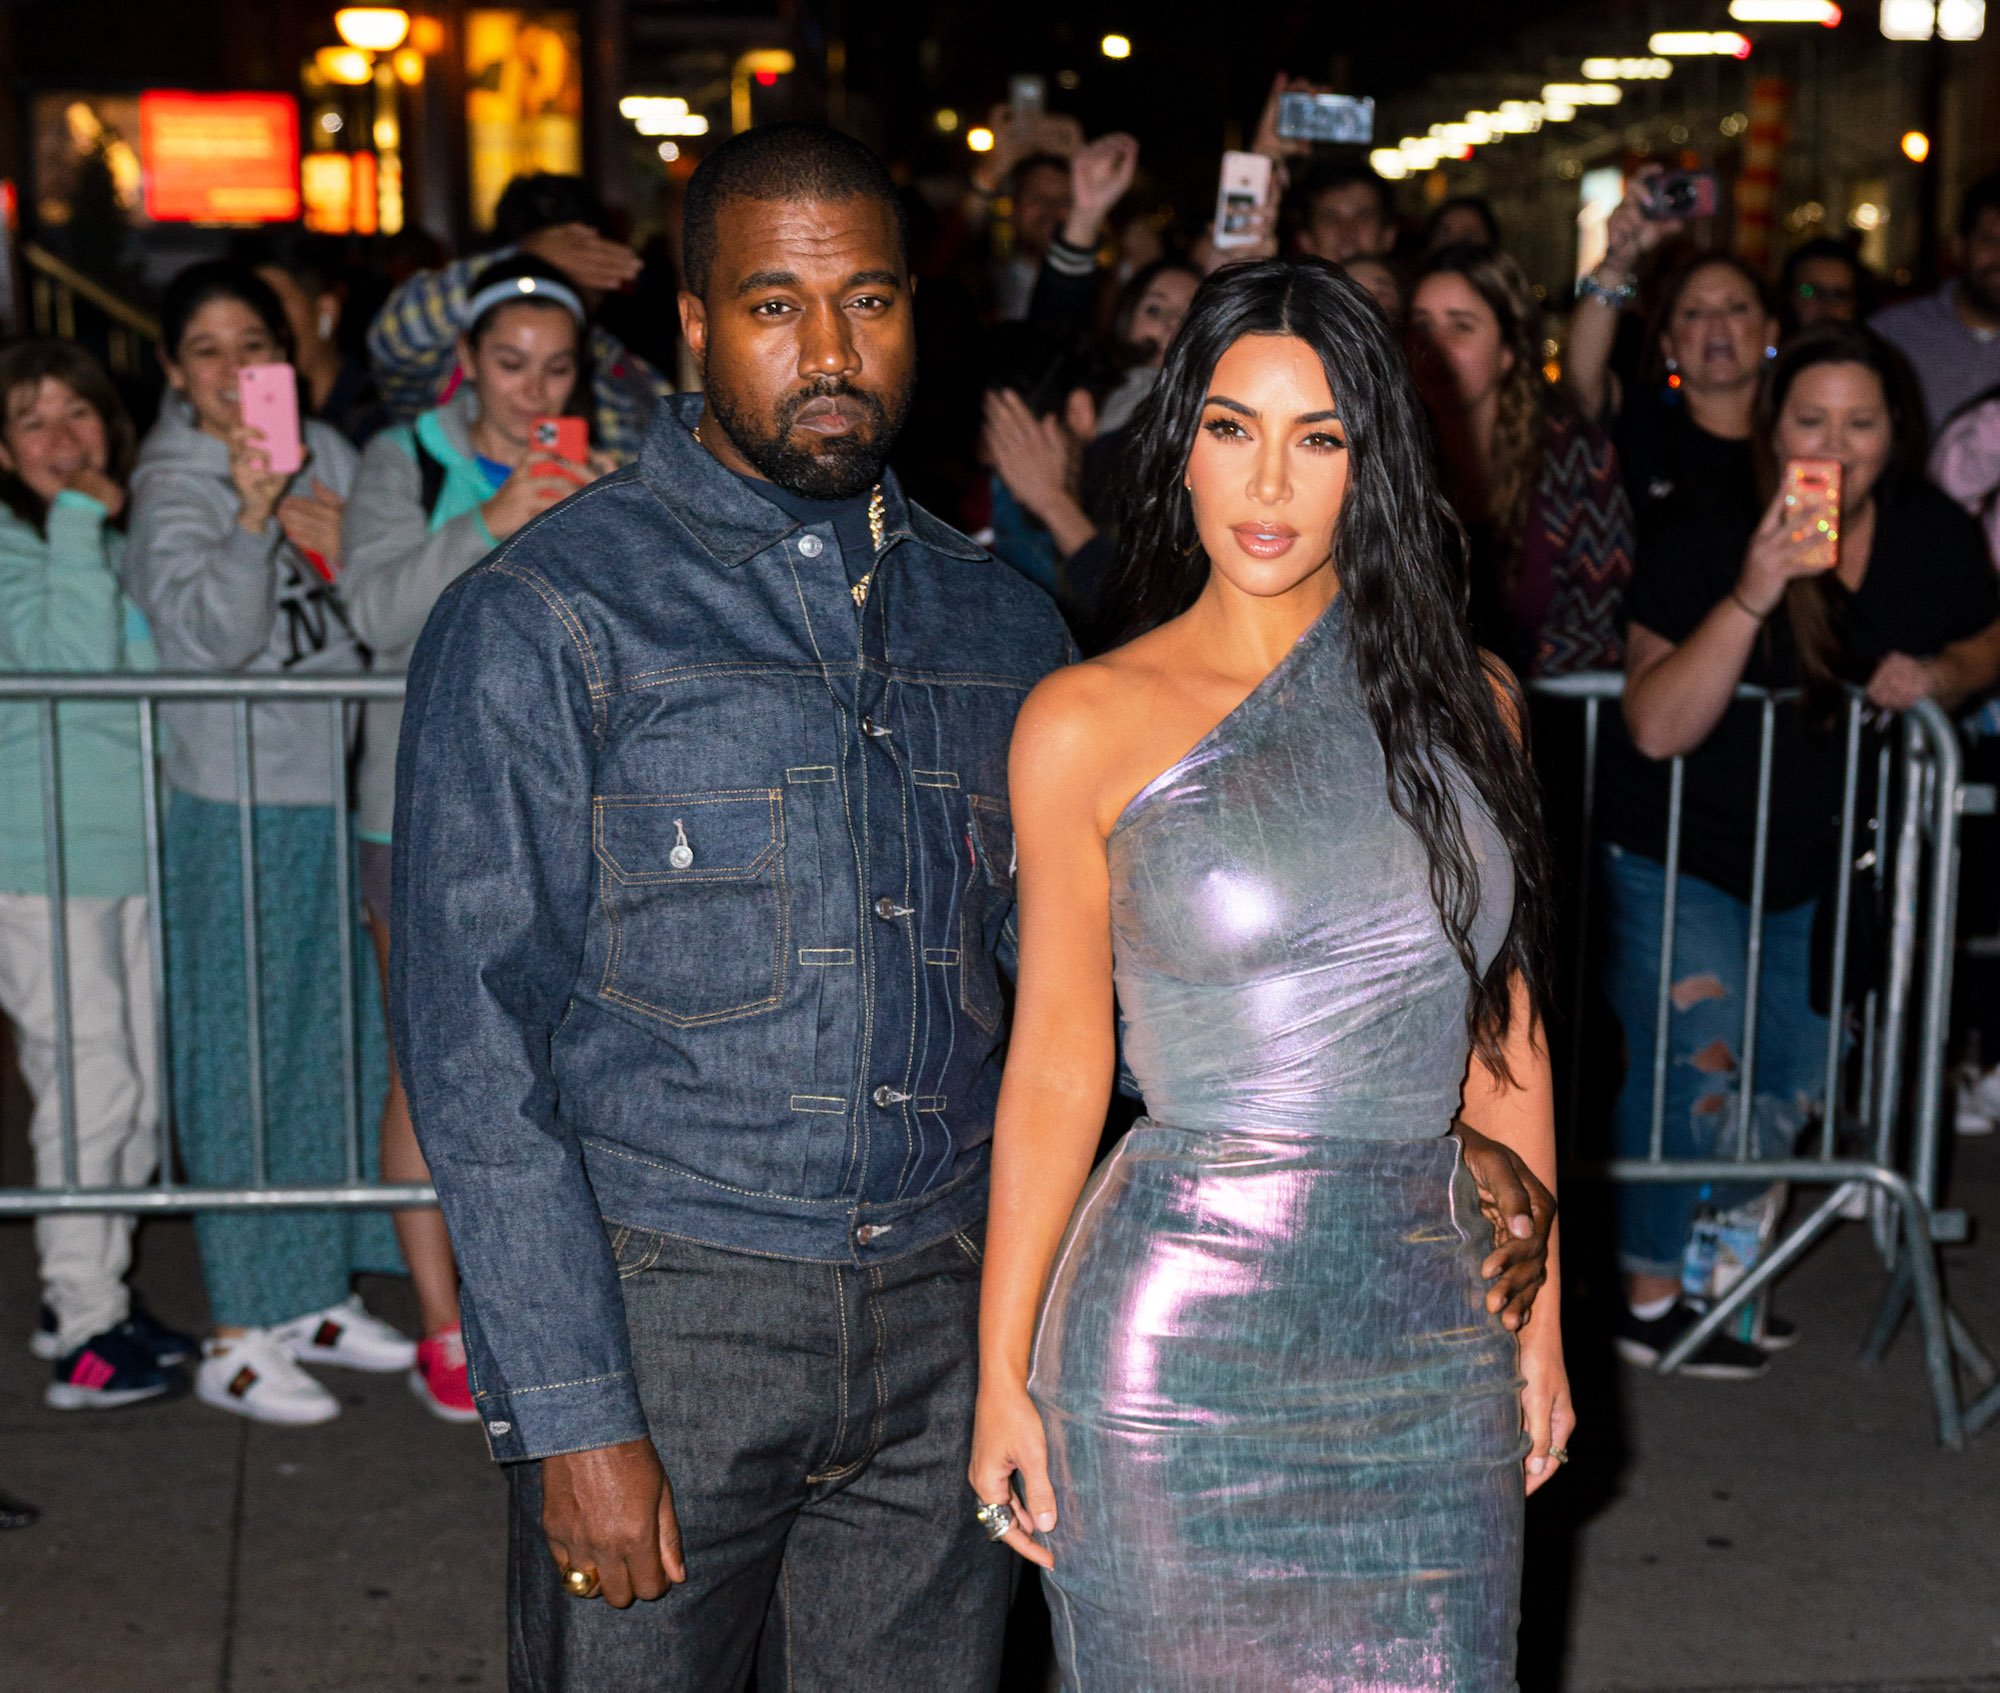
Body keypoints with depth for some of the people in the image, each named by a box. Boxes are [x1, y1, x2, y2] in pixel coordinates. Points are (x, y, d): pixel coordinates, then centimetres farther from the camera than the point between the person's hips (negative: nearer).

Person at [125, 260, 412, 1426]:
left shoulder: (325, 455, 8)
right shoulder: (172, 485, -8)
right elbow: (210, 637, -23)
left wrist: (337, 542, -7)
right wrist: (252, 516, -33)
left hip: (341, 789, 6)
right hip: (238, 805, -6)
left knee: (343, 1043, 13)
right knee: (249, 1059, -2)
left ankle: (320, 1296, 28)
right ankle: (240, 1338, 8)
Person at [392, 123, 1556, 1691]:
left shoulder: (996, 622, 8)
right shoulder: (542, 619, -7)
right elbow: (478, 1042, -9)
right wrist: (573, 1418, -14)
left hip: (944, 1317, 4)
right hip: (662, 1310, -3)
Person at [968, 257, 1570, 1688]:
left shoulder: (1463, 697, 5)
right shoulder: (1089, 723, -5)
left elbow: (1505, 1038, 10)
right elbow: (1057, 1063, -3)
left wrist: (1540, 1316, 12)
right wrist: (1003, 1375, -3)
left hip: (1434, 1330, 3)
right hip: (1184, 1338, -3)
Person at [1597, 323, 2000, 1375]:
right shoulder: (1705, 540, -20)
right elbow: (1657, 727, -28)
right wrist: (1750, 597, -38)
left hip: (1818, 863, 6)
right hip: (1675, 854, -5)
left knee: (1795, 1078, 10)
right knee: (1702, 1067, -14)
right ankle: (1646, 1298, 6)